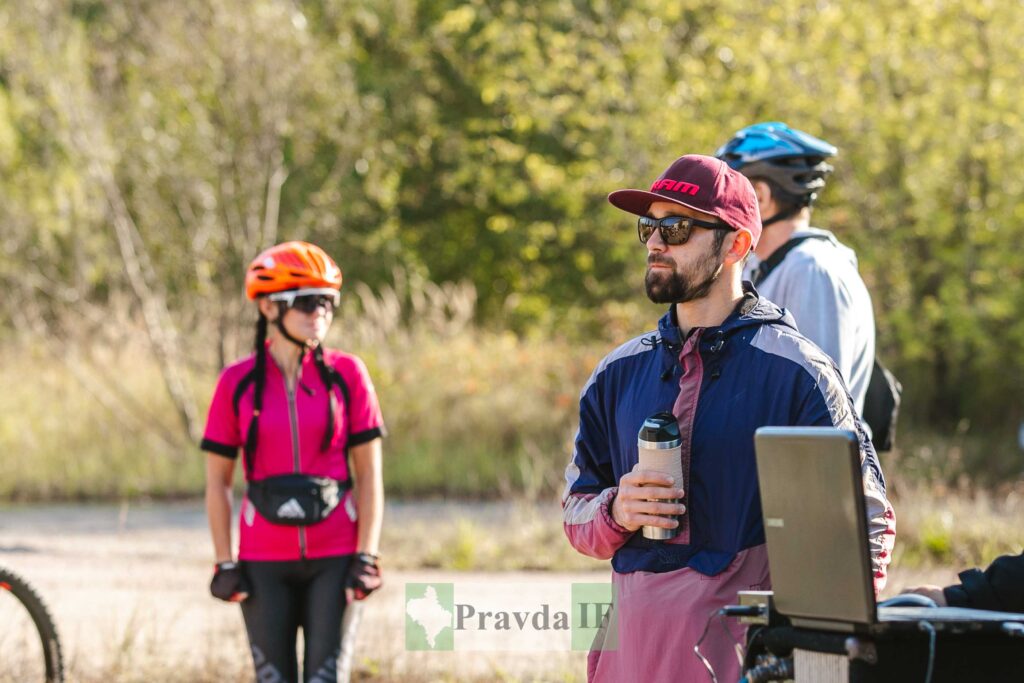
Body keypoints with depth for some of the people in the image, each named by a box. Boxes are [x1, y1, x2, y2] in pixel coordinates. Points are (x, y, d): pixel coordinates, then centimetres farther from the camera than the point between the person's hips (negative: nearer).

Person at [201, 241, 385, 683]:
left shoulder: (346, 374, -1)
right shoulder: (238, 382, -1)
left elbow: (369, 473, 0)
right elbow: (217, 480, 4)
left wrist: (366, 557, -7)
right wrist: (224, 563, -1)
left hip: (334, 558, -1)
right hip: (266, 562, 1)